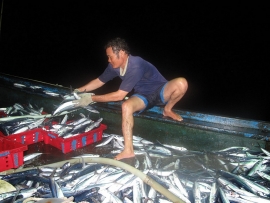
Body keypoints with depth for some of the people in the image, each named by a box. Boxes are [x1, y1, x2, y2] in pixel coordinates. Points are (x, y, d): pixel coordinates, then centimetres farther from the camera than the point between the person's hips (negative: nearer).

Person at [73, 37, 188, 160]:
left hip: (160, 91, -5)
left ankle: (167, 110, -8)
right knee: (126, 106, -28)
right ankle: (128, 150, -29)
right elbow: (99, 81, 9)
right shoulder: (114, 66, -10)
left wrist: (92, 98, -25)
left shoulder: (136, 66, -34)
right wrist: (80, 90, 0)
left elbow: (119, 95, -31)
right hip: (143, 96, 5)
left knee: (181, 83, -35)